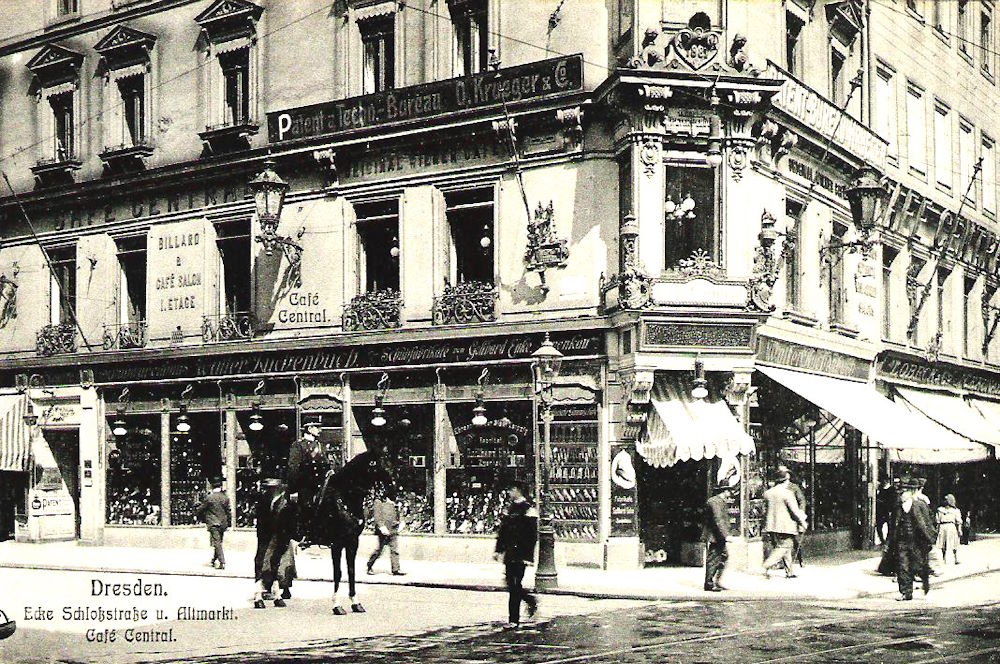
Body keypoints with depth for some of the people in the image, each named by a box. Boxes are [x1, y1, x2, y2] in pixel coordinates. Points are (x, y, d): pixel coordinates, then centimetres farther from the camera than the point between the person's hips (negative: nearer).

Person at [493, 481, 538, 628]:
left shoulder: (527, 509, -10)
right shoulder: (510, 508, 14)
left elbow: (532, 535, -13)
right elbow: (502, 530, 19)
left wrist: (528, 556, -16)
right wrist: (498, 550, 16)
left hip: (520, 555, -8)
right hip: (510, 553, 8)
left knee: (514, 585, -8)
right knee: (510, 583, 9)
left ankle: (514, 620, -3)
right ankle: (531, 600, 29)